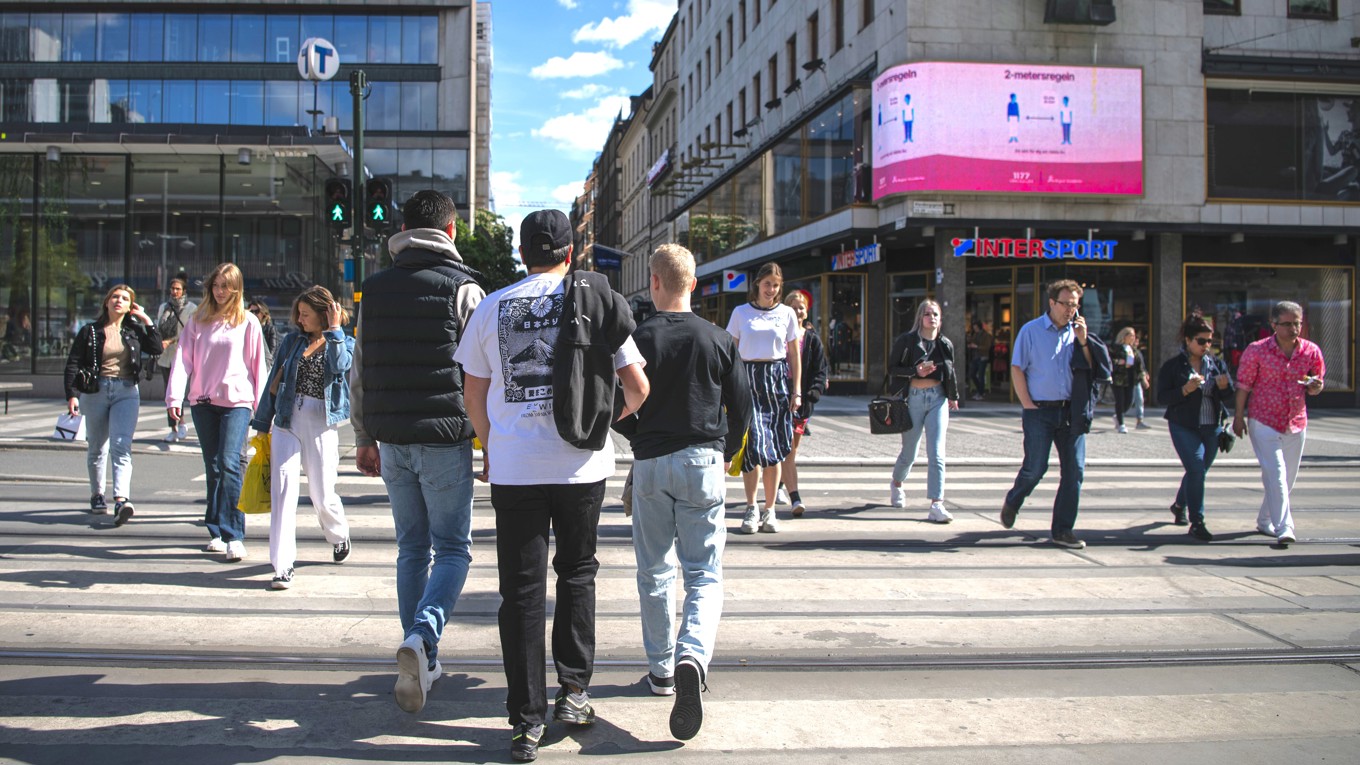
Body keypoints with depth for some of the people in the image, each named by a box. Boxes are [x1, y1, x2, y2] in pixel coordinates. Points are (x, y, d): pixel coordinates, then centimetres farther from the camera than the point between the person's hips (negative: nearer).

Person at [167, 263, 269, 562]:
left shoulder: (247, 322, 4)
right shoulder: (197, 321, 11)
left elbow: (258, 364, 3)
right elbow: (183, 358, 4)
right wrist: (174, 396, -8)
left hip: (237, 401, -3)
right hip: (203, 401, 4)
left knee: (229, 464, -16)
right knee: (213, 468, 8)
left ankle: (234, 536, -14)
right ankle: (217, 534, 16)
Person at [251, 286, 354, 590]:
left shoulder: (345, 343, 6)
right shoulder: (292, 341, 11)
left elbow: (340, 366, -17)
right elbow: (274, 383, 15)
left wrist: (334, 330, -10)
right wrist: (262, 425, 14)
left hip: (321, 424, -2)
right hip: (287, 421, 2)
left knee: (322, 496, 3)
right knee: (282, 489, -9)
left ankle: (339, 536, 36)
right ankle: (282, 565, -7)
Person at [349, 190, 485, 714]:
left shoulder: (375, 291, 9)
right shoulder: (463, 288, -5)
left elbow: (359, 372, 12)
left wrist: (363, 438, 19)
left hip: (392, 439, 5)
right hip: (445, 438, -4)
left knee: (412, 549, 15)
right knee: (452, 548, 4)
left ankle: (423, 662, 19)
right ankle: (422, 635, -19)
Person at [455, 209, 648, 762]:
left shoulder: (492, 307, 5)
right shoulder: (597, 300, 1)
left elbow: (474, 394, 11)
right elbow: (638, 388, 2)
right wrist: (616, 415, 23)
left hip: (512, 467, 0)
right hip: (581, 464, 0)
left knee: (521, 590, 6)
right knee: (576, 572, 20)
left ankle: (527, 720, 7)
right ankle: (574, 688, 19)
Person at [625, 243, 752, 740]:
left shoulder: (638, 339, -5)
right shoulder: (719, 341, -1)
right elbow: (741, 407, 4)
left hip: (650, 465, 0)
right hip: (703, 462, 0)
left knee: (654, 573, 13)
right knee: (705, 574, 3)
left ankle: (661, 670, 22)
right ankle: (692, 658, -20)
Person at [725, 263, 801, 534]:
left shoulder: (787, 313, 9)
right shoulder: (741, 313, 6)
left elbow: (794, 355, 11)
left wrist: (797, 390, 4)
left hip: (778, 379, 2)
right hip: (748, 378, -1)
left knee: (775, 449, 3)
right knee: (753, 444, -11)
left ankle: (769, 510, 12)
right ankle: (751, 509, 2)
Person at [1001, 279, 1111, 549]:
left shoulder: (1077, 332, 10)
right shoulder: (1031, 331, 0)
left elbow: (1093, 369, 7)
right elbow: (1016, 369, -2)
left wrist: (1083, 340, -5)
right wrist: (1028, 405, -9)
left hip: (1072, 411, 4)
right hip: (1040, 411, -4)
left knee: (1074, 469, -1)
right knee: (1035, 468, -5)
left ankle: (1063, 529, 7)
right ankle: (1012, 502, 26)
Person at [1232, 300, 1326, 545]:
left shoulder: (1311, 351, -1)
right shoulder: (1257, 351, -10)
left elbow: (1314, 388, 9)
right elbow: (1244, 385, -3)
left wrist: (1315, 386, -15)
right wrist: (1239, 416, -2)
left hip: (1296, 423, 5)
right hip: (1264, 422, -4)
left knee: (1287, 477, 13)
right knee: (1276, 474, -14)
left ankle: (1264, 520, 31)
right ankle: (1284, 527, -16)